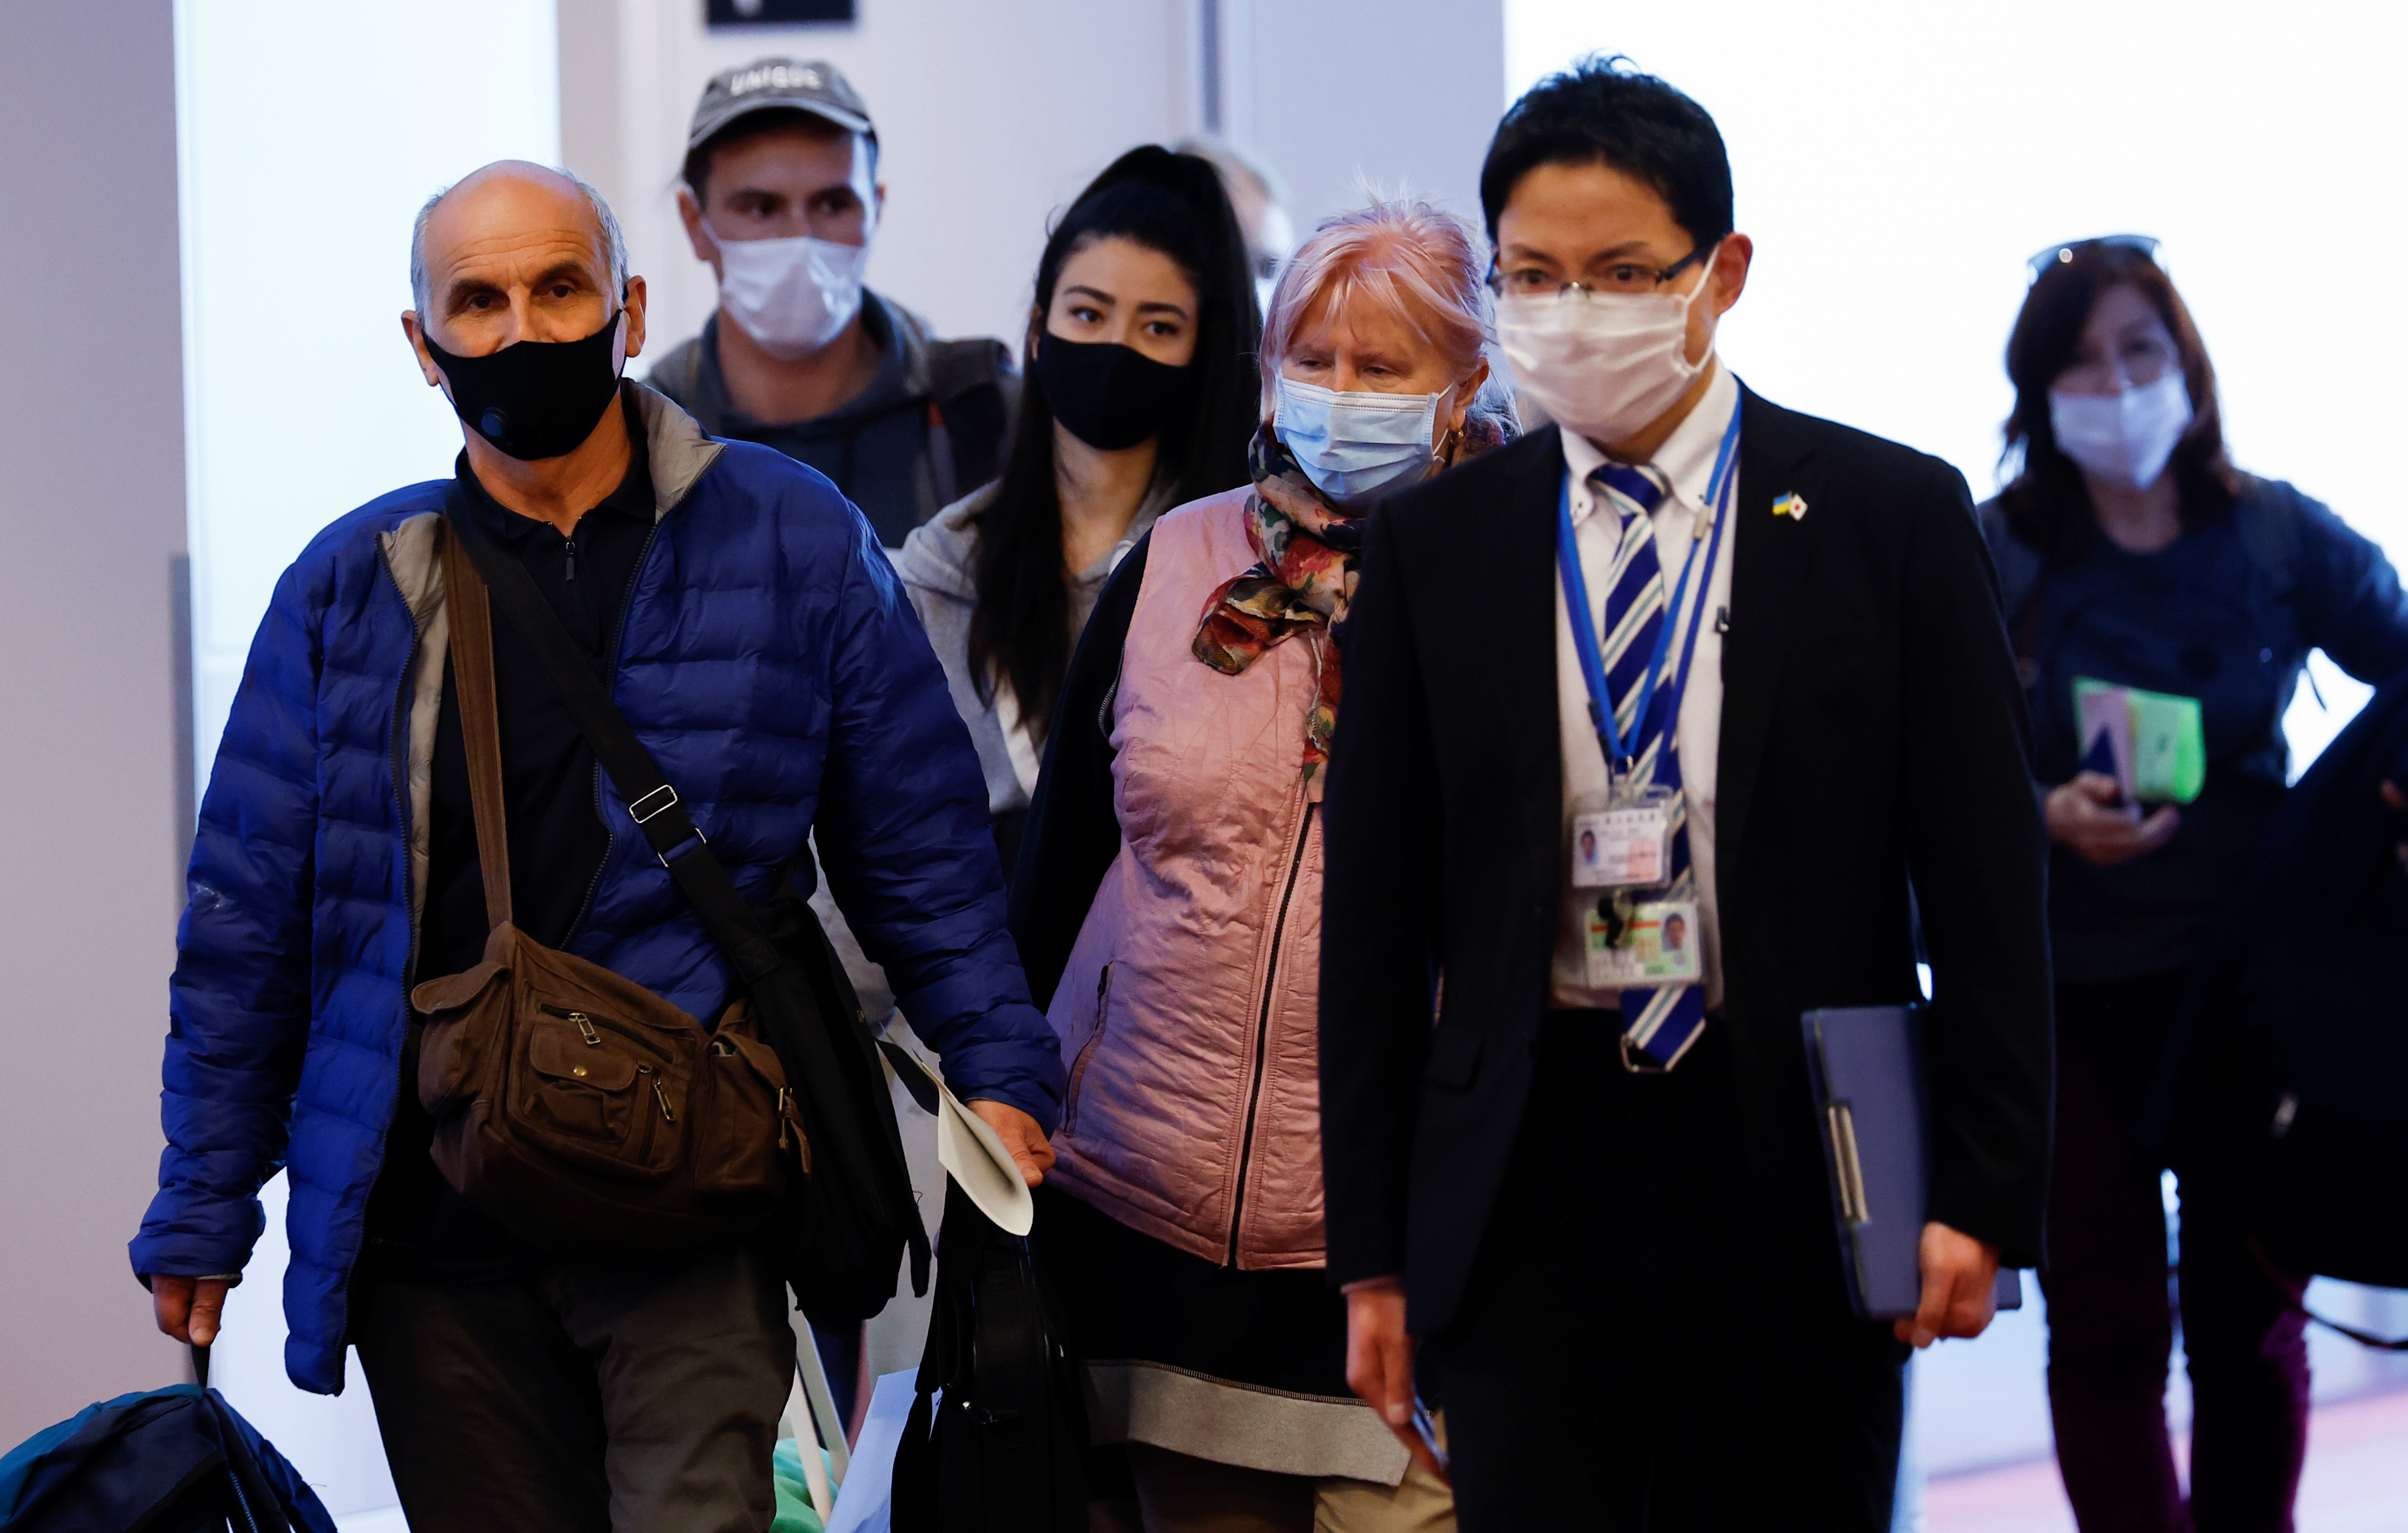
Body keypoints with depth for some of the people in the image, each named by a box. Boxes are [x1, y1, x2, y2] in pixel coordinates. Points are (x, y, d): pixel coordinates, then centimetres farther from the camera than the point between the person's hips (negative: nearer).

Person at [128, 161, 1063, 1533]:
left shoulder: (794, 543, 3)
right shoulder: (349, 593, 7)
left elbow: (922, 845, 9)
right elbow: (250, 918, 11)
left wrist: (1000, 1070, -1)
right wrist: (206, 1211, 11)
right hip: (431, 1236, 2)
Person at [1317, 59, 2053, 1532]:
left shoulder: (1891, 515, 1)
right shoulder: (1435, 544, 6)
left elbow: (1986, 884, 0)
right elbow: (1377, 911, 8)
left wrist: (1982, 1193, -6)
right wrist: (1372, 1247, 5)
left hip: (1798, 1182, -1)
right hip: (1532, 1177, 1)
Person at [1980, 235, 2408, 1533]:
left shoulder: (2278, 538, 0)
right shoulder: (1990, 557, -5)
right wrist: (2050, 816, -23)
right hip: (2070, 989, -1)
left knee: (2250, 1312, 6)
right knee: (2105, 1323, 0)